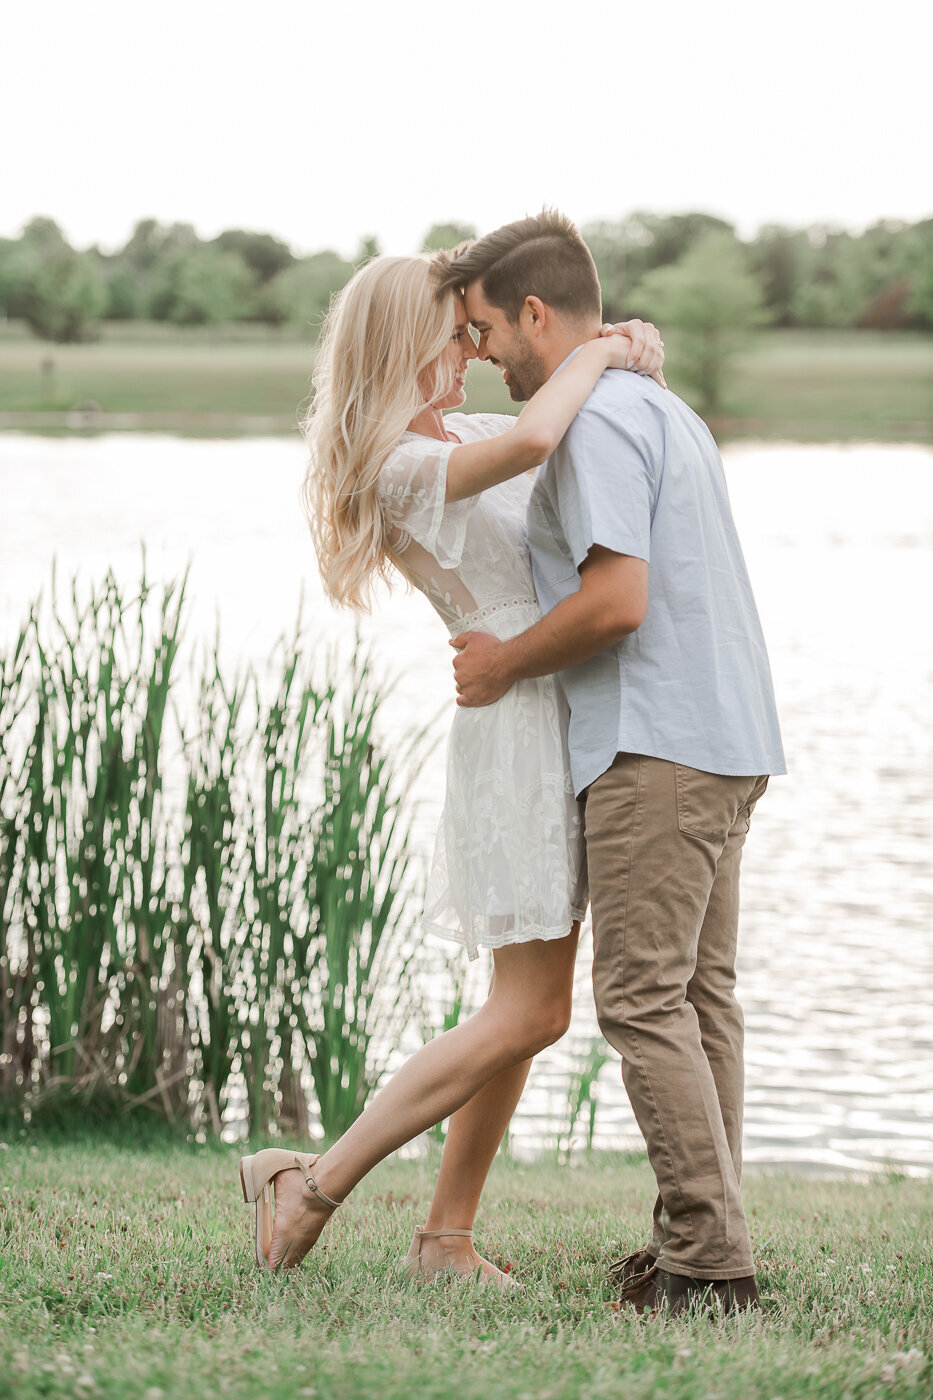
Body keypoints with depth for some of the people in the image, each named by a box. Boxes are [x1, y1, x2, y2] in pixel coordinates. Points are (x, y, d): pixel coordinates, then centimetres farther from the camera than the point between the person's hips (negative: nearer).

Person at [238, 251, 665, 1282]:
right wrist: (598, 353, -18)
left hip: (566, 723, 10)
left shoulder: (459, 434, 14)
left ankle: (445, 1239, 14)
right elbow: (532, 440, -36)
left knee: (528, 1006, 9)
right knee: (529, 1014, -8)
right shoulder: (403, 468, -16)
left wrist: (634, 350, 5)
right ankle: (314, 1185, -2)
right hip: (522, 723, -10)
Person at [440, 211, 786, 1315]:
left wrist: (502, 664, -7)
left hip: (658, 747, -10)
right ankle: (702, 1245, 14)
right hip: (727, 738, 10)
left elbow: (618, 599, -22)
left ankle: (707, 1262, -10)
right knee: (700, 993, 11)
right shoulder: (665, 409, 20)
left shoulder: (595, 421, -13)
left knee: (644, 997, -9)